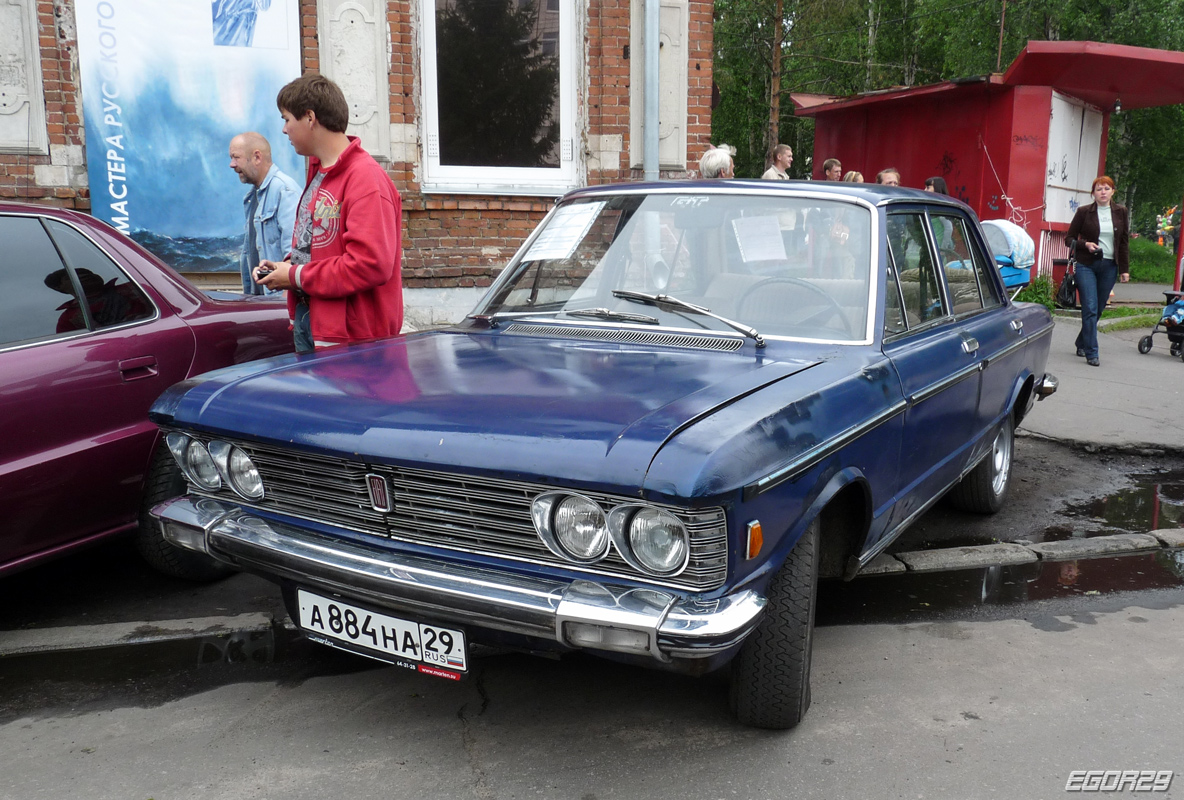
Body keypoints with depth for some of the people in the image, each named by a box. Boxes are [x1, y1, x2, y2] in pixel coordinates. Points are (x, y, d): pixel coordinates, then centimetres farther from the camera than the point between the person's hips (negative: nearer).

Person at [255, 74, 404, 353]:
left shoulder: (366, 178, -18)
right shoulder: (317, 172, 15)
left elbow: (371, 264, -27)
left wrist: (297, 276, -17)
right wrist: (285, 267, 6)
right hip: (306, 320, 9)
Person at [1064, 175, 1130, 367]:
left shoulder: (1121, 212, 7)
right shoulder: (1084, 212, -1)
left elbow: (1124, 242, 10)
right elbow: (1069, 238, 4)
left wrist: (1125, 269, 6)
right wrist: (1085, 245, -16)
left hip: (1109, 266, 3)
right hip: (1086, 265, -3)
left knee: (1098, 309, 10)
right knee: (1090, 309, -10)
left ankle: (1082, 344, 30)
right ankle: (1091, 353, -8)